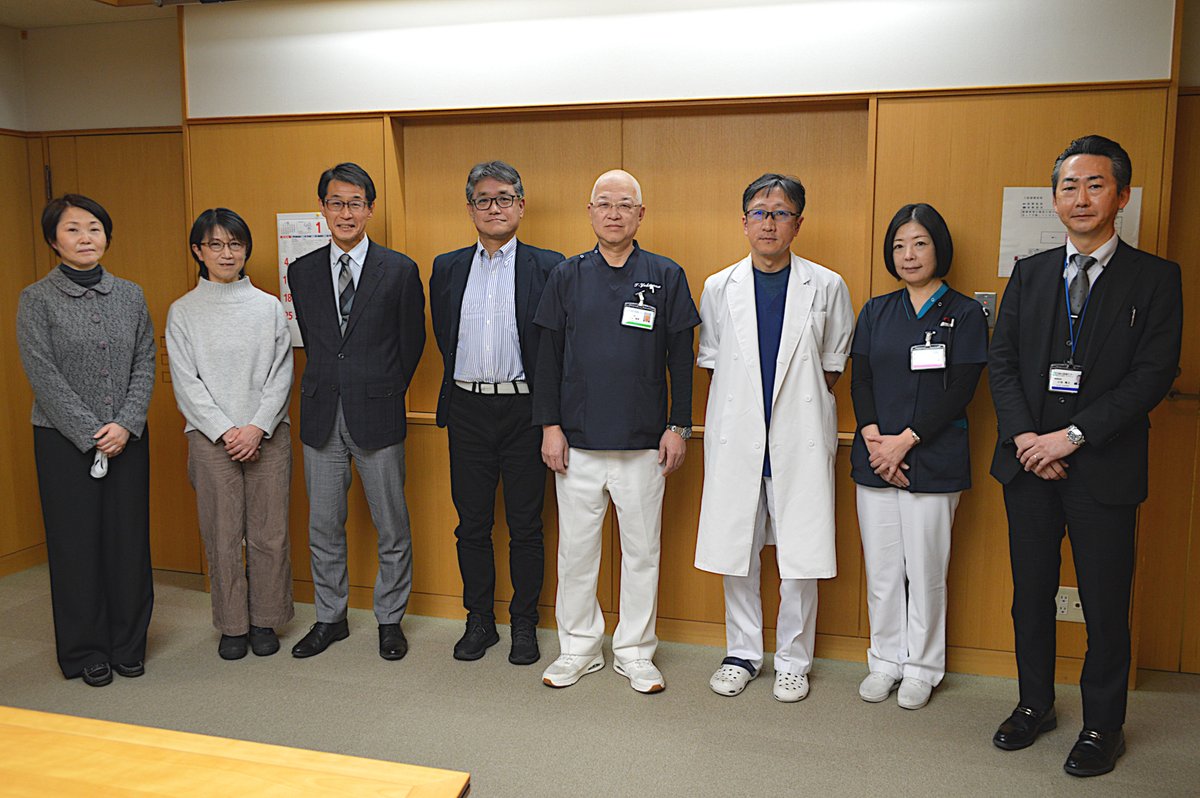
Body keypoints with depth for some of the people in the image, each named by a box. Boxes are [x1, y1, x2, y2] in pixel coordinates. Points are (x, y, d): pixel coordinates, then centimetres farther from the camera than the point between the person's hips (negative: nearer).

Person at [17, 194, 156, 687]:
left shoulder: (130, 295, 6)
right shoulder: (37, 300, -3)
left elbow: (145, 364, 3)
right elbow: (43, 375, -9)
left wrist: (126, 425, -10)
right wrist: (90, 433, -13)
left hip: (127, 438, 3)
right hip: (64, 440, -2)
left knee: (129, 539, 6)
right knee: (76, 543, 5)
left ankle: (128, 645, 21)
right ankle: (86, 652, 20)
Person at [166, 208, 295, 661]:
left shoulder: (269, 307, 6)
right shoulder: (183, 312, 4)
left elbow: (281, 374, 2)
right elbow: (186, 382, -1)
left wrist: (257, 428, -10)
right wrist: (226, 432, -10)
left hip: (267, 436, 1)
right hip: (211, 438, 0)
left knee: (269, 534, 3)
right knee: (222, 535, 4)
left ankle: (264, 621, 19)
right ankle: (232, 626, 19)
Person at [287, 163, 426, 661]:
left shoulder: (400, 270, -3)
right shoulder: (302, 271, 7)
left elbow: (411, 343, 4)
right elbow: (311, 341, 16)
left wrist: (382, 392, 9)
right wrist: (328, 390, 13)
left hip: (377, 415, -3)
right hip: (321, 416, 3)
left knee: (392, 528, 6)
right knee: (323, 527, 12)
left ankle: (390, 620, 23)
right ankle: (330, 618, 28)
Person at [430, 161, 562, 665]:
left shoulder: (547, 267, -1)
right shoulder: (447, 268, 10)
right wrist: (459, 385, 13)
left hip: (523, 410, -3)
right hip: (468, 410, 3)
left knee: (525, 526, 6)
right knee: (472, 524, 10)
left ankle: (523, 624, 20)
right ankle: (479, 620, 25)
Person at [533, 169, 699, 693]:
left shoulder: (667, 276, 3)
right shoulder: (567, 276, 5)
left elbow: (681, 358, 4)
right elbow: (548, 355, 5)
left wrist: (678, 426, -1)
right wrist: (549, 424, 0)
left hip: (643, 442, -1)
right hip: (578, 440, 1)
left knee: (642, 550, 8)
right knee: (575, 549, 9)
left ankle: (635, 652, 24)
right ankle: (579, 649, 25)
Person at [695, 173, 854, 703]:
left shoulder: (827, 287, 1)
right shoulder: (719, 288, 5)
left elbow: (835, 363, 10)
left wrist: (802, 404, 4)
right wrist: (732, 413, 6)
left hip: (800, 438, -1)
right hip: (736, 436, 2)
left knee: (801, 557, 3)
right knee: (736, 551, 9)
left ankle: (792, 659, 22)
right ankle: (742, 653, 26)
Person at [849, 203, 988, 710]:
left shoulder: (964, 313, 0)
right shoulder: (876, 312, 11)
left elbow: (959, 392, -7)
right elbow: (859, 381, 5)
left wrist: (906, 439, -13)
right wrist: (875, 439, -10)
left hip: (932, 463, -3)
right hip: (874, 458, 3)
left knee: (926, 569, 3)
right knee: (881, 569, 9)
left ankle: (921, 668, 20)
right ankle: (885, 661, 24)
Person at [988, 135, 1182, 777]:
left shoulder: (1154, 278, -1)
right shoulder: (1030, 273, 9)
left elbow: (1154, 375, -9)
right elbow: (1001, 360, 5)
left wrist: (1072, 436, -16)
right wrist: (1025, 436, -9)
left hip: (1104, 466, -3)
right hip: (1028, 461, 3)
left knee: (1105, 605, 7)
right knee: (1032, 593, 13)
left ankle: (1102, 725, 25)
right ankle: (1035, 704, 31)